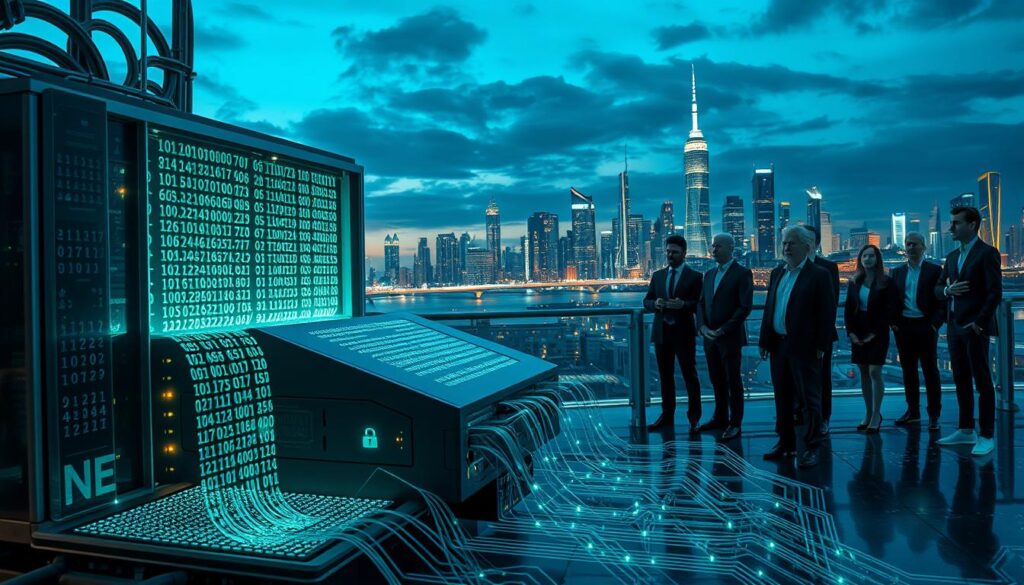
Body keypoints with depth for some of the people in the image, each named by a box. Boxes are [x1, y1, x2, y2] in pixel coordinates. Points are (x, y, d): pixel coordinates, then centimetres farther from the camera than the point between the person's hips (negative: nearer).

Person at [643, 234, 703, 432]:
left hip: (683, 332, -4)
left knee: (690, 375, 1)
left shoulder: (695, 276, -1)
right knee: (665, 376, 11)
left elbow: (699, 304, -7)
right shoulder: (657, 275, 12)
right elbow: (646, 300, 11)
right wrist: (655, 304, -11)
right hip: (661, 332, 4)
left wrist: (683, 304, -24)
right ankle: (667, 416, 20)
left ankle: (694, 418, 10)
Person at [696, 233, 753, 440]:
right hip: (710, 337, 6)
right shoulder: (708, 274, 13)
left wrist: (722, 330, -16)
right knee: (716, 380, 13)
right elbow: (701, 303, 13)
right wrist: (703, 327, -5)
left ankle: (735, 423, 11)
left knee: (733, 381, 2)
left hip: (730, 337, -6)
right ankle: (720, 417, 24)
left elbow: (745, 307, -13)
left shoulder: (742, 273, -7)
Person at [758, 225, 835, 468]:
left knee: (810, 398, 1)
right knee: (782, 397, 13)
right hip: (778, 345, 6)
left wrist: (821, 345, -13)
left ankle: (811, 448, 9)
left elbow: (827, 312, -8)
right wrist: (764, 340, 8)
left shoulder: (818, 275, -5)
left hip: (805, 347, -6)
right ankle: (785, 443, 24)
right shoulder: (777, 273, 13)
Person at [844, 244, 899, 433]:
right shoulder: (855, 282, 8)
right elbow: (848, 309, 9)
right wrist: (851, 331, -2)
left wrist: (876, 332, -11)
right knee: (863, 372, 6)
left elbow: (891, 310, -6)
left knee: (874, 371, -9)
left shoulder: (886, 282, -4)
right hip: (858, 333, 4)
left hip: (877, 333, -4)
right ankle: (868, 413, 14)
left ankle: (876, 415, 0)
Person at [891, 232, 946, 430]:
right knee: (908, 371, 10)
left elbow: (942, 300, -4)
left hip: (925, 327, -4)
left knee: (930, 371, 2)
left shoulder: (934, 270, -1)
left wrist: (935, 324, -13)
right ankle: (912, 412, 20)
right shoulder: (897, 272, 11)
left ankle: (934, 415, 10)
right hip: (903, 327, 4)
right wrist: (893, 322, 0)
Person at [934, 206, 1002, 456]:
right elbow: (937, 289, 17)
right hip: (954, 327, 7)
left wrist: (979, 322, -17)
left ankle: (986, 436, 2)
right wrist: (947, 290, -6)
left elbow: (995, 292, -12)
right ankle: (965, 431, 20)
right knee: (961, 381, 11)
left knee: (982, 381, -2)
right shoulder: (952, 257, 15)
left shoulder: (987, 253, -7)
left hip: (975, 327, -7)